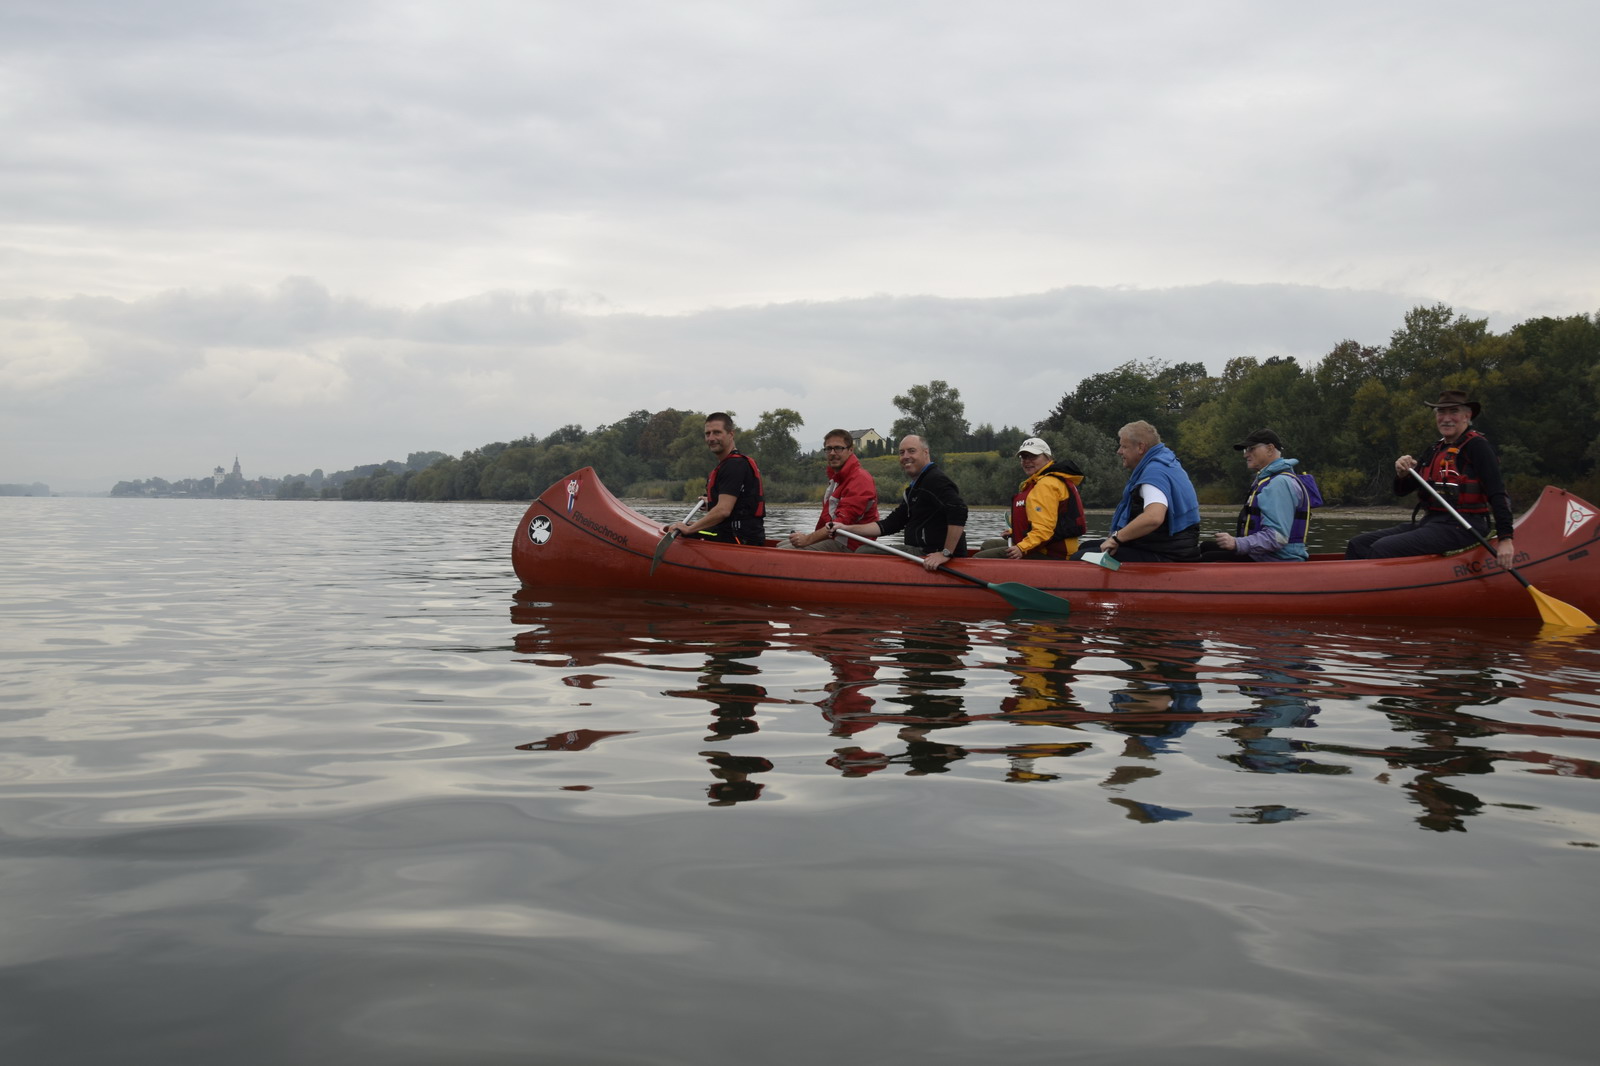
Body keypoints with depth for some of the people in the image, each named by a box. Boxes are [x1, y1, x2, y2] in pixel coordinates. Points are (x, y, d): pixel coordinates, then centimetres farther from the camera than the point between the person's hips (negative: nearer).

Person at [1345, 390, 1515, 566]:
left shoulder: (1476, 445, -7)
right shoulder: (1434, 449, 17)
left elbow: (1497, 494, -14)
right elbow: (1401, 491, 18)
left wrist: (1506, 539, -23)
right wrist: (1402, 473, -6)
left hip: (1460, 528, -8)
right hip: (1429, 522, 8)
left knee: (1381, 549, -25)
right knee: (1358, 544, -4)